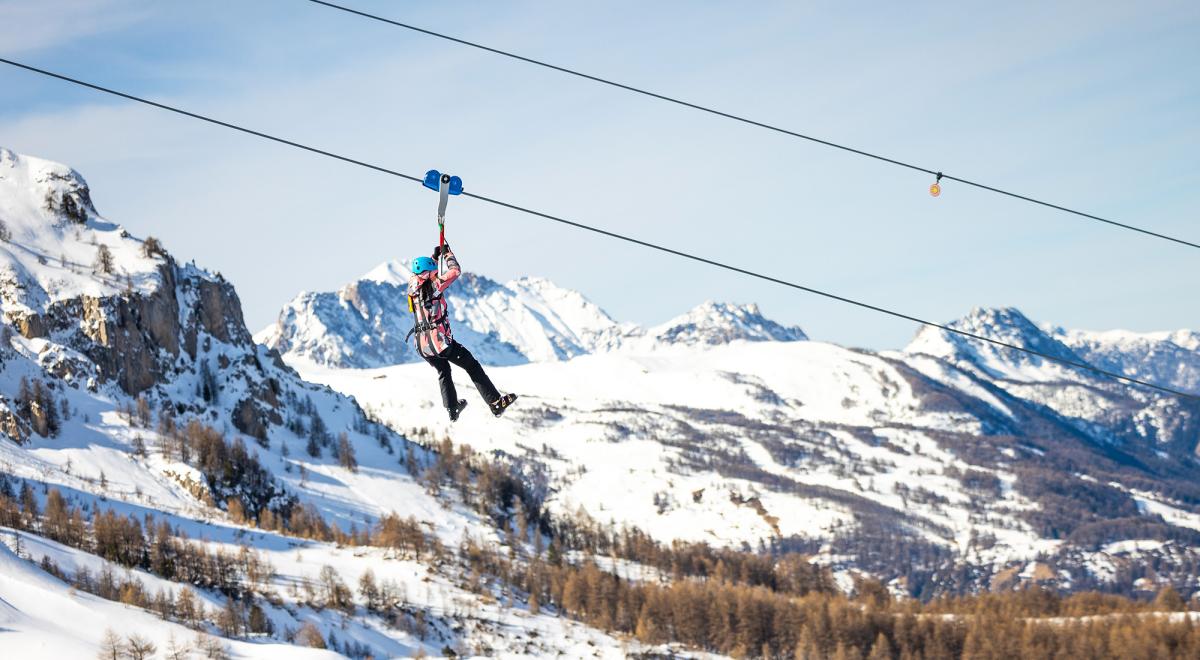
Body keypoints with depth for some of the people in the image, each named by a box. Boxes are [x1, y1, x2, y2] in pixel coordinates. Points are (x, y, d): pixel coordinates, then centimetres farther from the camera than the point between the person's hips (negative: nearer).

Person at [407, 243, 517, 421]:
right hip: (441, 342, -6)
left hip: (422, 346, 6)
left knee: (443, 372, 30)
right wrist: (447, 253, 15)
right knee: (472, 367, 6)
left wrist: (435, 256, 32)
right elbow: (455, 271, -1)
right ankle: (496, 403, 5)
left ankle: (453, 410, 33)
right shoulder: (434, 285, -10)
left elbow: (419, 275, 29)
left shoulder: (413, 288, 6)